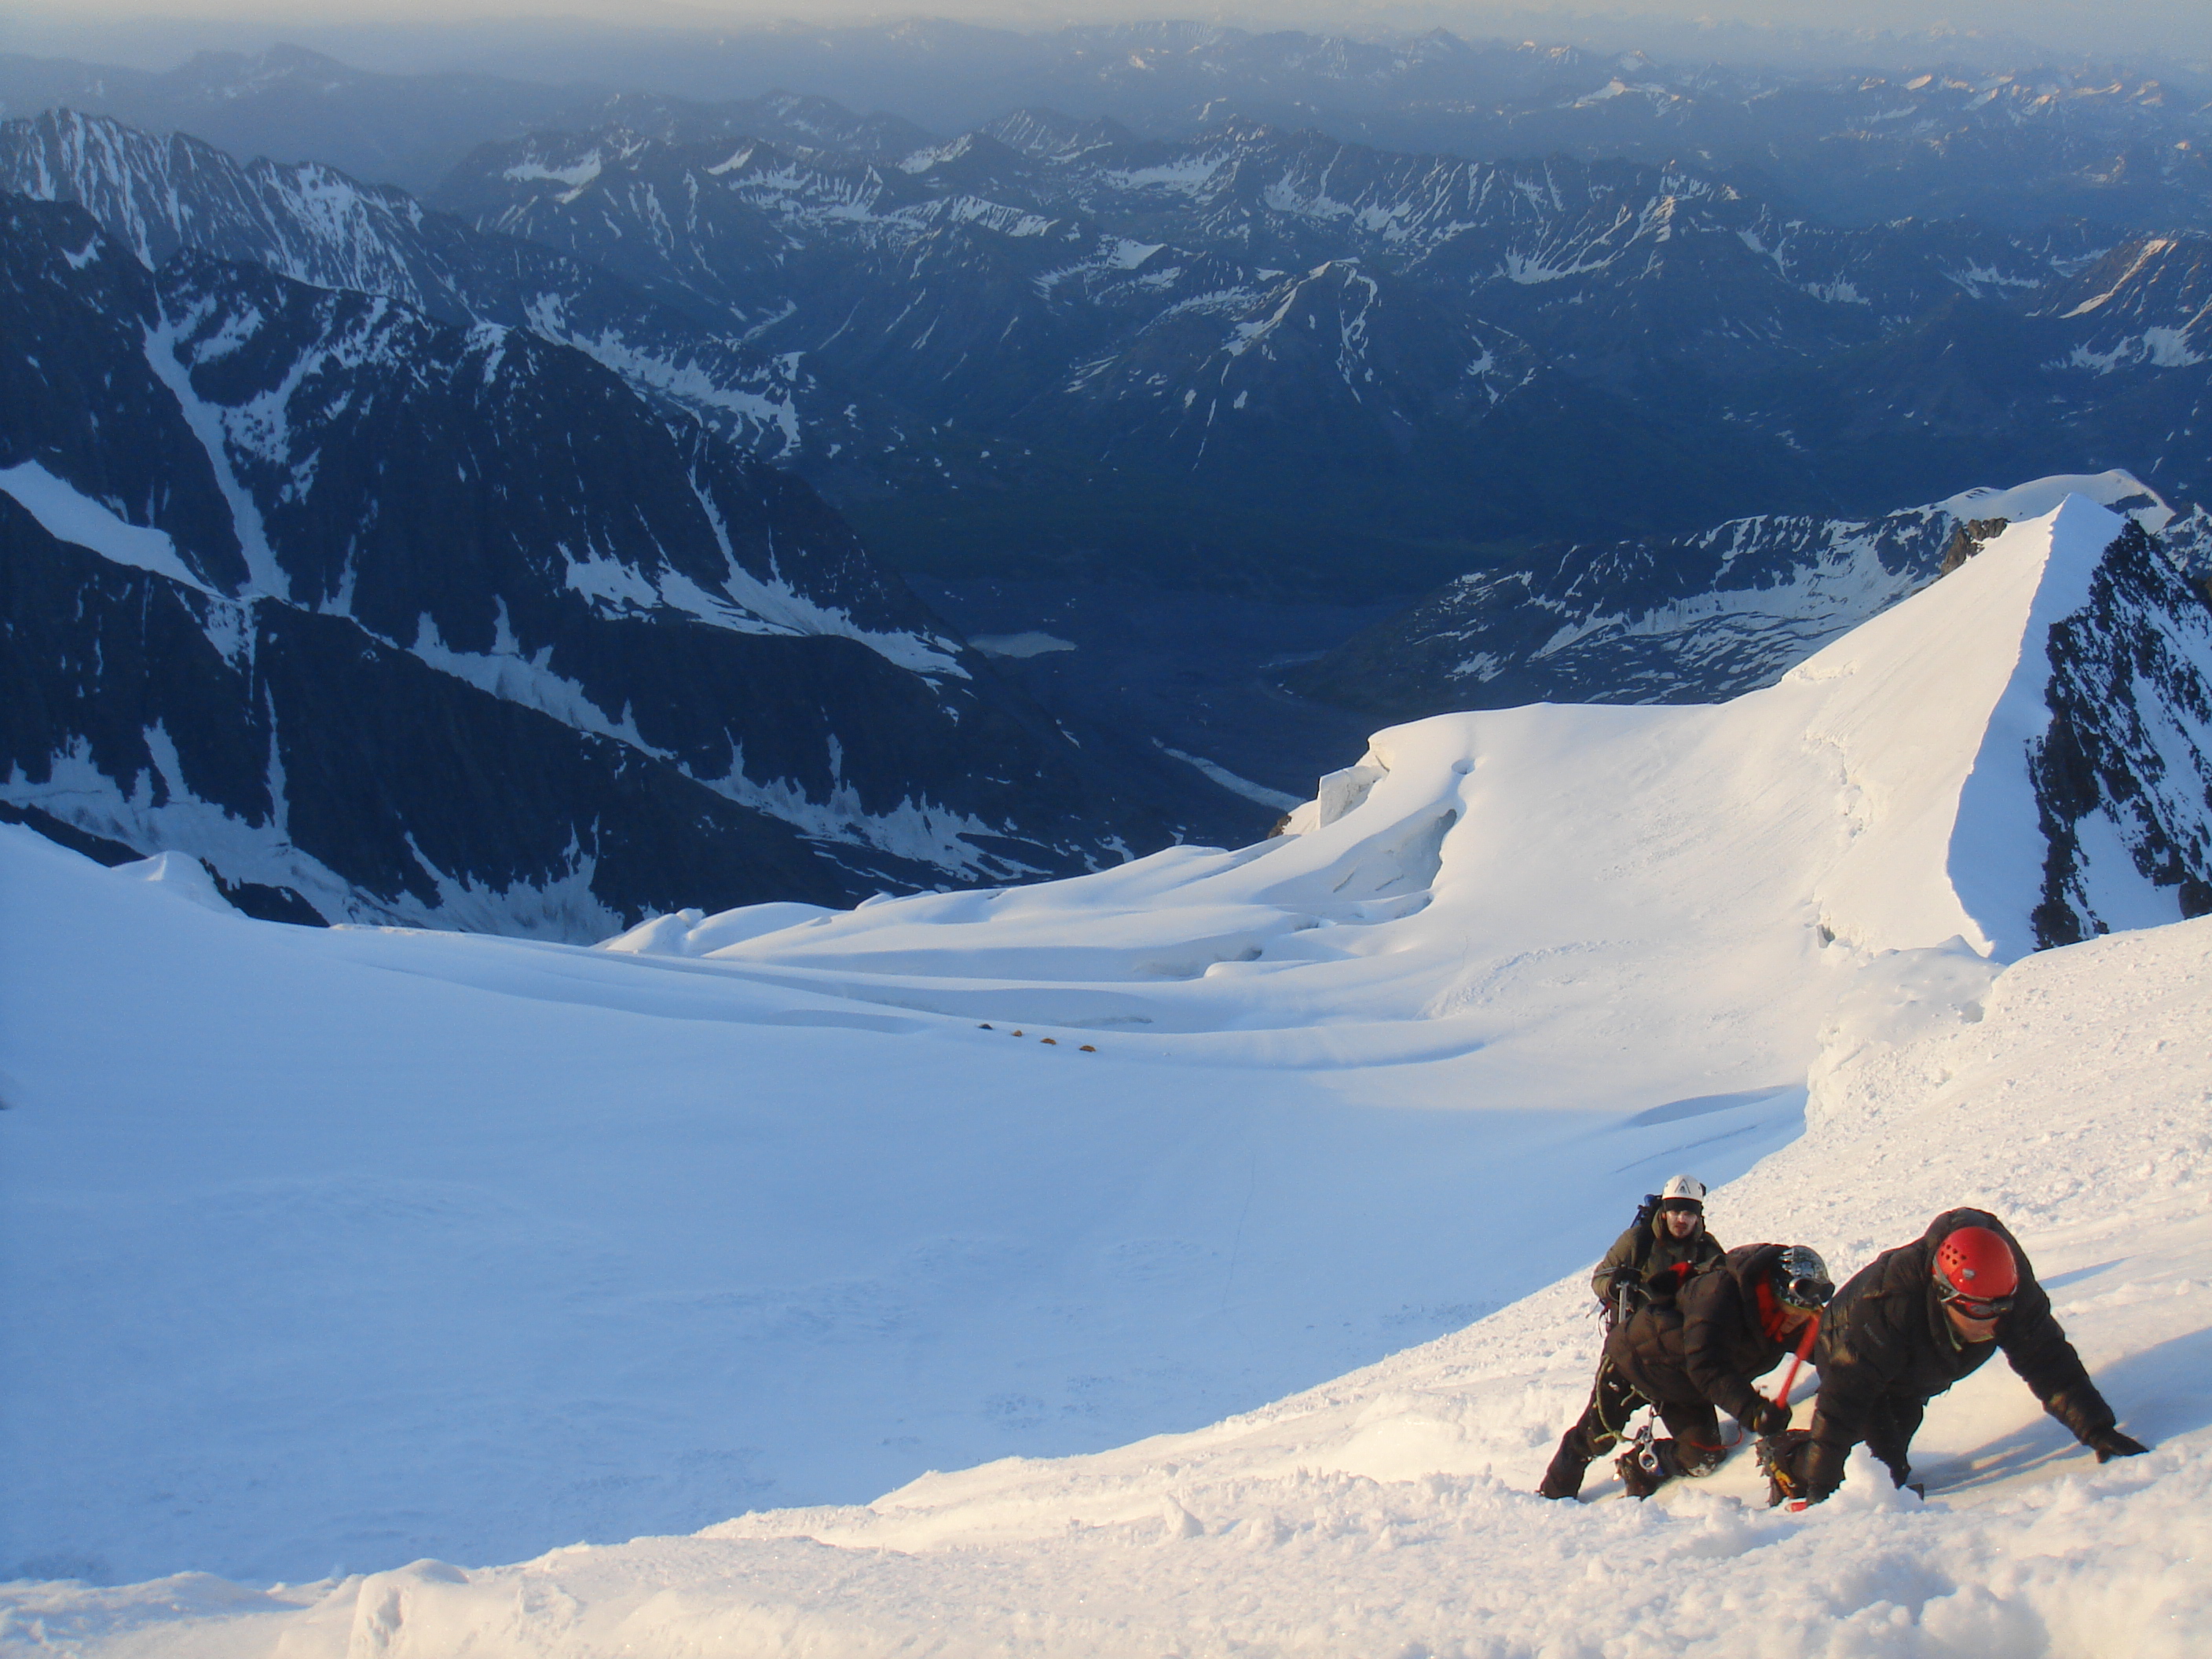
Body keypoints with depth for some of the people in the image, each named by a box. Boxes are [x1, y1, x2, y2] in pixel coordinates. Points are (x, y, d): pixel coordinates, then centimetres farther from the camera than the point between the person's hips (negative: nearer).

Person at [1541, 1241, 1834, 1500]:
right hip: (1637, 1361, -6)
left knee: (1703, 1459, -6)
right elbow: (1705, 1365, -46)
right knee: (1597, 1438, 5)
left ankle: (1640, 1466, 21)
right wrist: (1752, 1410, -58)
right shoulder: (1722, 1292, -39)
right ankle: (1553, 1497, 29)